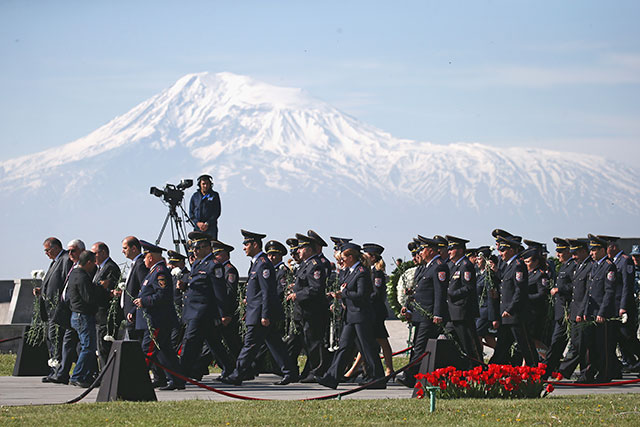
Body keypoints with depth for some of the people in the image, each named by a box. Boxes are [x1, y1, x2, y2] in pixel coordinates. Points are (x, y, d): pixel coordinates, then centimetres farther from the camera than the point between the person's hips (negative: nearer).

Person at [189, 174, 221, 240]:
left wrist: (207, 224, -8)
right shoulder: (195, 196, 15)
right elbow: (191, 212, 12)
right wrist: (198, 223, -5)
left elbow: (217, 212, 3)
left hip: (211, 227, -2)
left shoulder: (214, 195, 9)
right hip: (197, 228, 2)